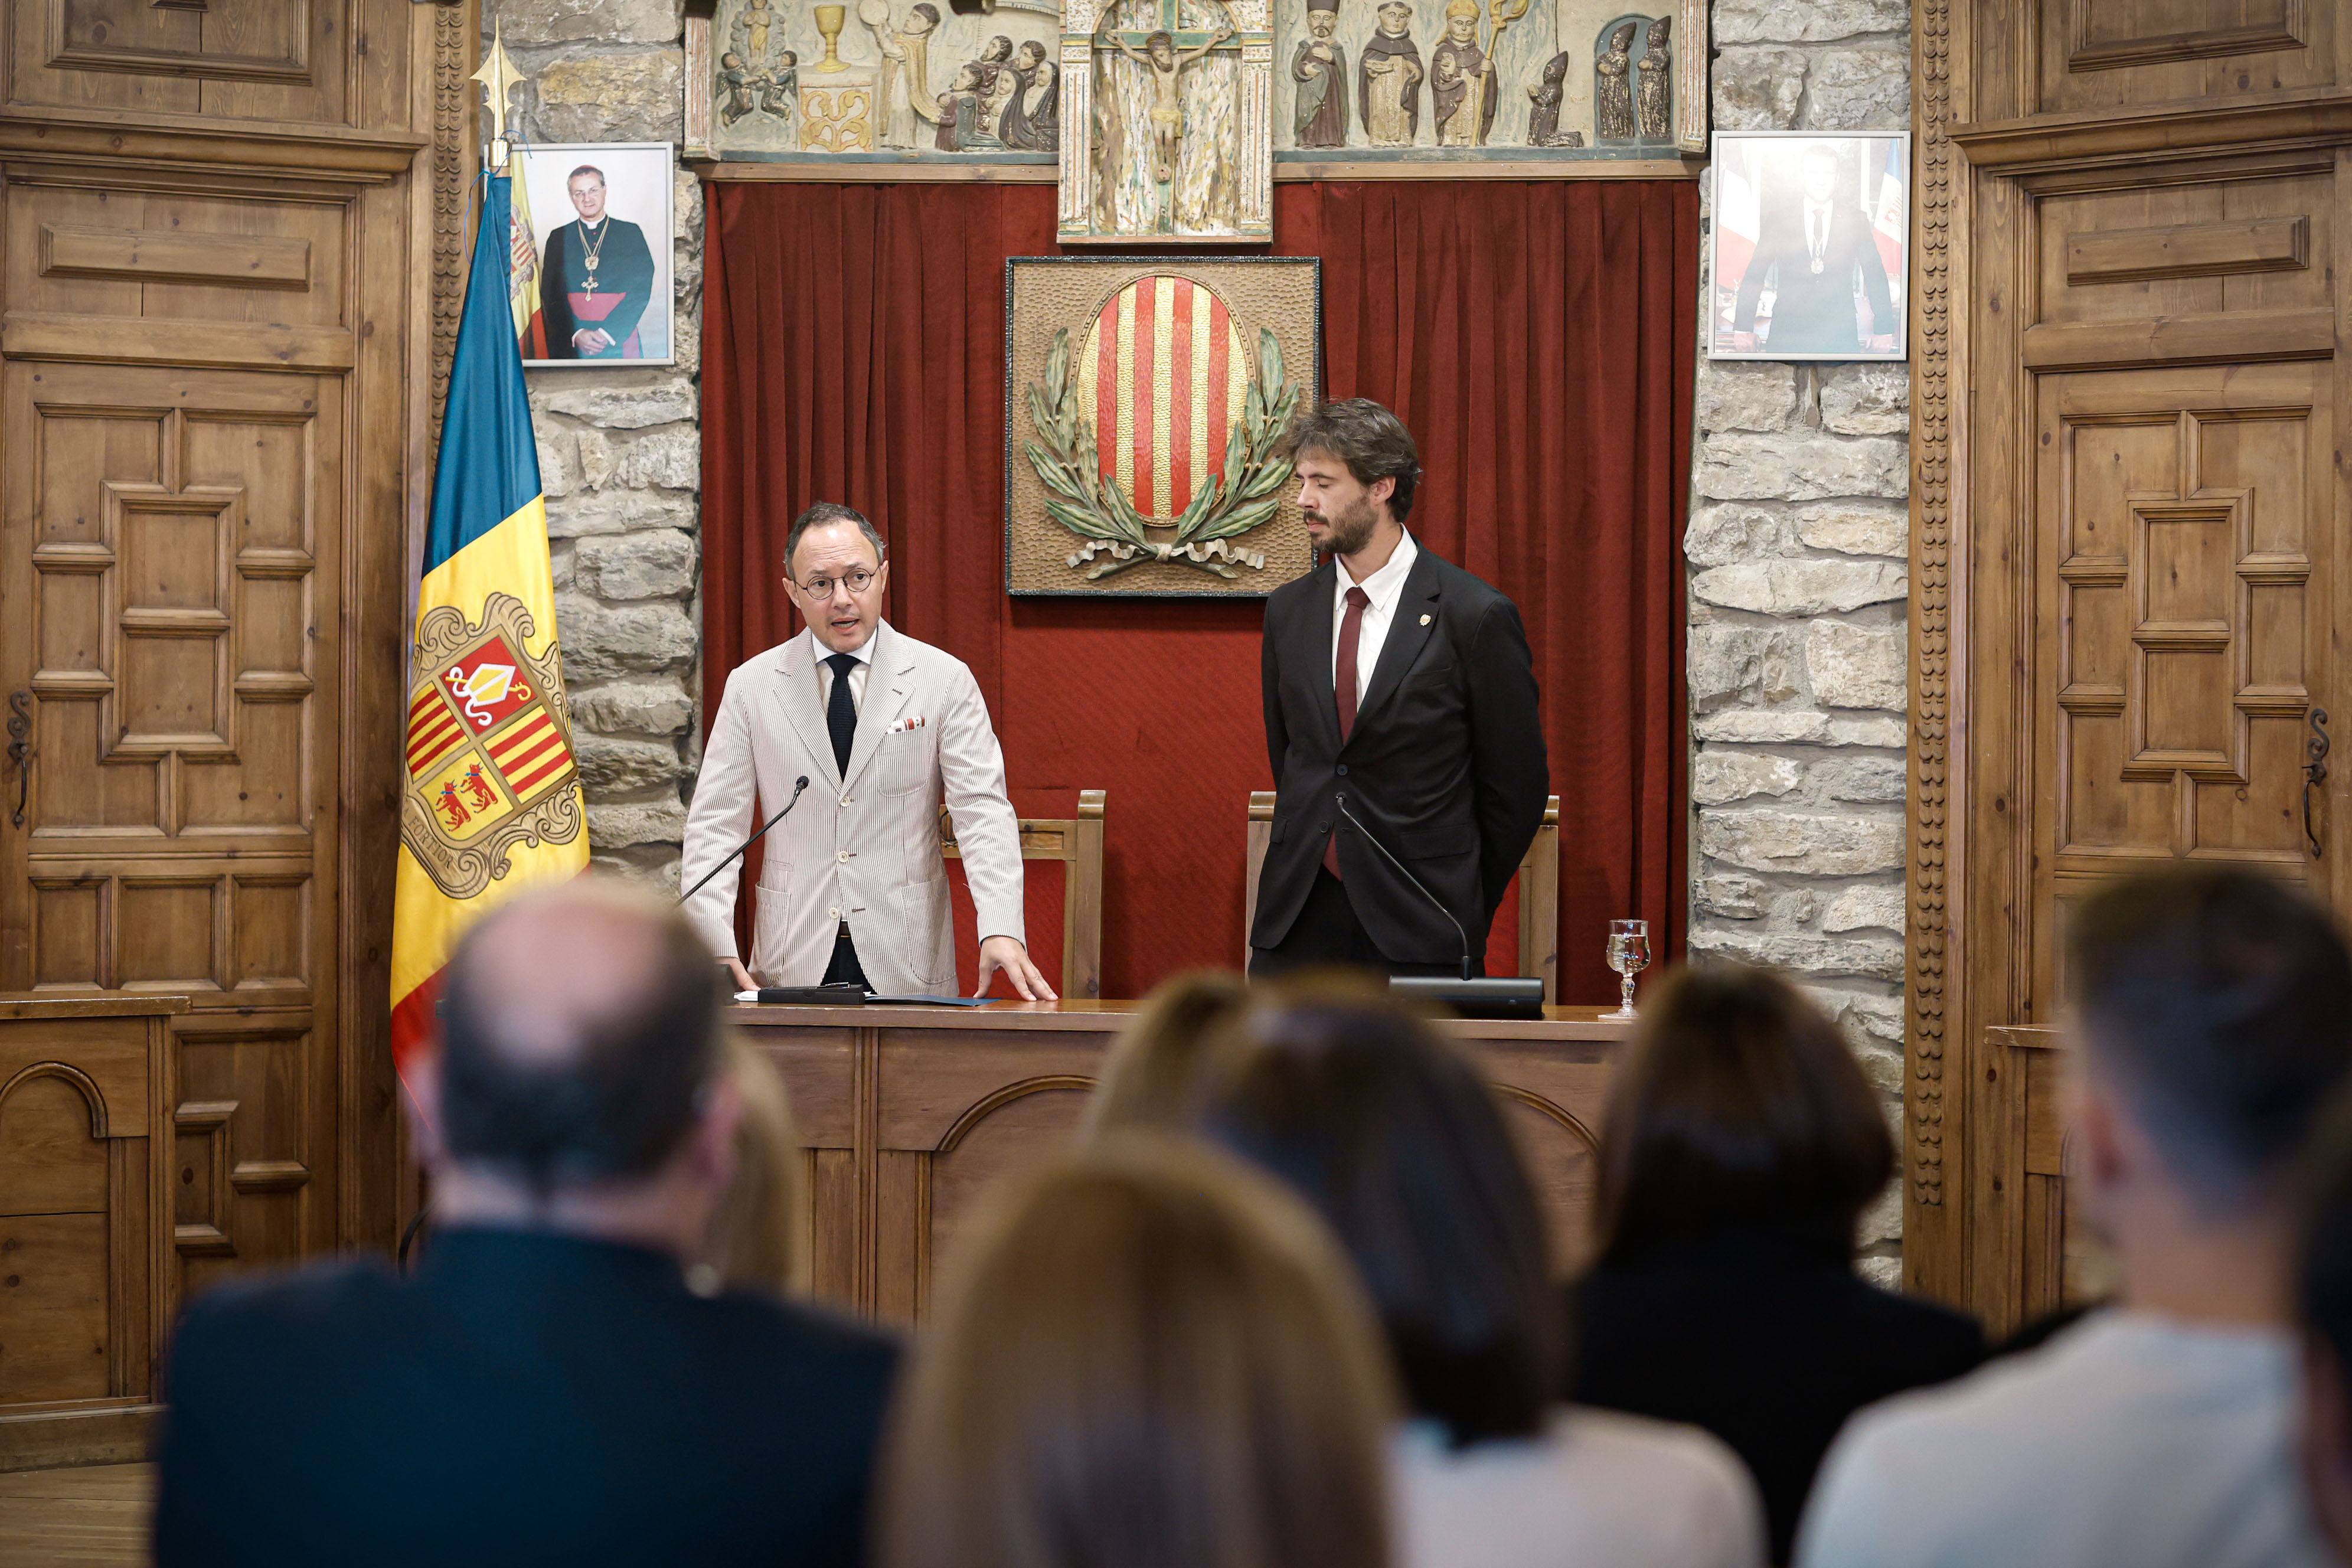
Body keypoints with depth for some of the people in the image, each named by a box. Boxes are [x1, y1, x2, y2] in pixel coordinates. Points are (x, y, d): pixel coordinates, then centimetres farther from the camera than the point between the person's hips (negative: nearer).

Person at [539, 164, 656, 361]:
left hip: (620, 345, -1)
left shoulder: (631, 233, 7)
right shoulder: (558, 238, 10)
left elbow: (642, 290, -2)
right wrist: (577, 334, -11)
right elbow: (550, 296, 4)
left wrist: (608, 333, -12)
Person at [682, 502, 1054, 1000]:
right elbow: (715, 823, 4)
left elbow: (982, 809, -5)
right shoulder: (751, 687, 6)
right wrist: (714, 947, -11)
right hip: (794, 960, 1)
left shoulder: (945, 680, 3)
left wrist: (1000, 930, -20)